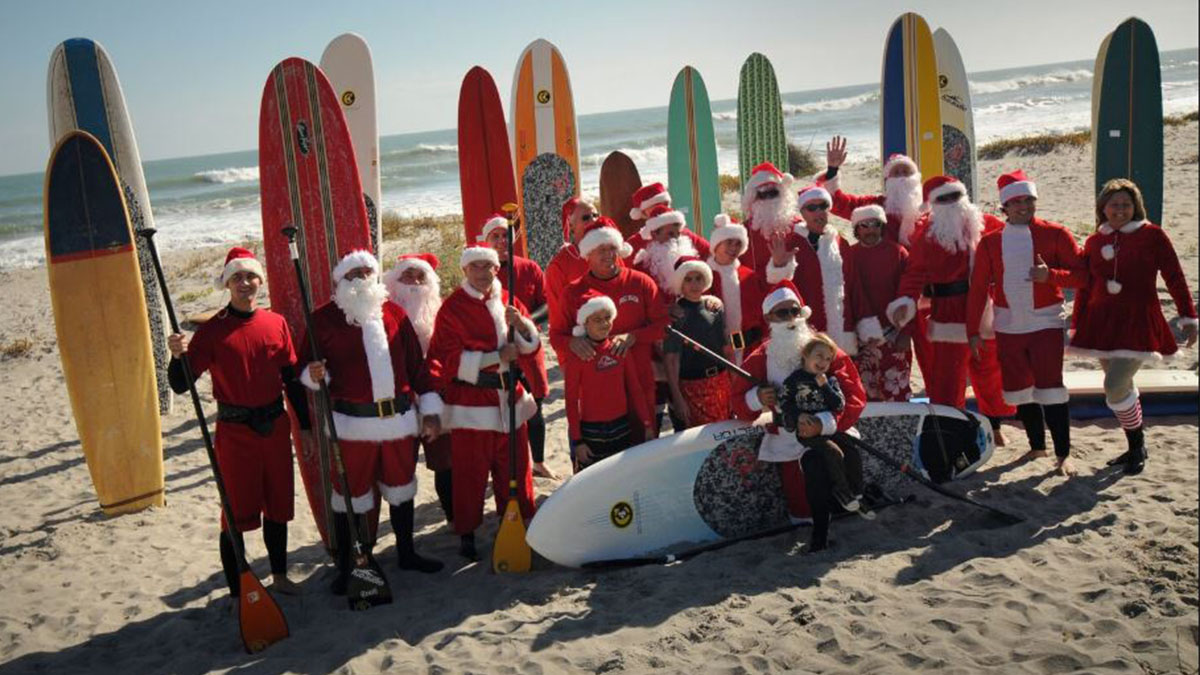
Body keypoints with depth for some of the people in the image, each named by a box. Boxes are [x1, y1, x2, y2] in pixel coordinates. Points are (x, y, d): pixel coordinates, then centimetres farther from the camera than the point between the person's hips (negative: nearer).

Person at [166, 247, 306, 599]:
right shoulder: (212, 330, -8)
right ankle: (237, 591, 14)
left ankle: (279, 575, 34)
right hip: (235, 431, -4)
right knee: (238, 511, 2)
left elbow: (291, 380, 9)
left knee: (278, 504, 16)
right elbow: (181, 384, -12)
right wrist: (178, 355, -32)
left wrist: (305, 427, 10)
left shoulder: (276, 323, 3)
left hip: (275, 427, 4)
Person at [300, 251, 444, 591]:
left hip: (400, 418, 4)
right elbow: (309, 368, 0)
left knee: (401, 488, 17)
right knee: (350, 495, 5)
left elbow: (416, 363, 7)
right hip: (351, 423, -3)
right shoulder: (324, 318, -3)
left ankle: (406, 552, 35)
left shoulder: (394, 312, 6)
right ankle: (345, 567, 20)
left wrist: (430, 409, 5)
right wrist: (313, 375, -25)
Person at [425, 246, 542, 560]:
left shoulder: (508, 301, 9)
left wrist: (521, 323, -15)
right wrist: (498, 357, -17)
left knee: (514, 467, 12)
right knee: (470, 473, 1)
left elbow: (531, 344, 6)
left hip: (510, 398, 5)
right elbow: (452, 360, -13)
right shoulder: (452, 308, -7)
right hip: (471, 403, -5)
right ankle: (467, 534, 15)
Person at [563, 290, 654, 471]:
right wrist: (577, 440, -9)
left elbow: (635, 388, 6)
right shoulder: (576, 355, -10)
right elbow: (571, 401, -8)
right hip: (591, 432, -4)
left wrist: (647, 424, 5)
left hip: (622, 428, 4)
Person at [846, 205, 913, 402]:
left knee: (897, 392, -3)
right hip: (862, 337, 2)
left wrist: (906, 332, -6)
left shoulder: (898, 252, 0)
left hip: (893, 335, -2)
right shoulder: (849, 256, 4)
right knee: (867, 393, 8)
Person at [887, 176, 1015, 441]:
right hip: (948, 317, -4)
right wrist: (905, 301, -26)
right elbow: (915, 271, -12)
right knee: (946, 380, -5)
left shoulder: (984, 224, 7)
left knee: (990, 373, 16)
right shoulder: (926, 233, -3)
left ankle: (994, 426, 35)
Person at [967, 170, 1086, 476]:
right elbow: (978, 288, 1)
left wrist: (1050, 275, -26)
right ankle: (1037, 445, 27)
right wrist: (973, 330, -3)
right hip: (1008, 325, 3)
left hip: (1046, 322, -3)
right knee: (1019, 389, 9)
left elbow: (1080, 275, -7)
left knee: (1049, 387, -8)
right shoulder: (990, 241, 1)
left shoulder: (1056, 234, -4)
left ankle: (1063, 454, 2)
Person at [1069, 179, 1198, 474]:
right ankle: (1135, 448, 26)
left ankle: (1138, 445, 5)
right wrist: (1077, 326, 13)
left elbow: (1175, 278, 0)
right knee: (1122, 387, 10)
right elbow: (1085, 287, 13)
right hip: (1102, 322, 4)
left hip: (1138, 322, -4)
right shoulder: (1094, 241, 7)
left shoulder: (1152, 235, -2)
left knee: (1115, 386, -16)